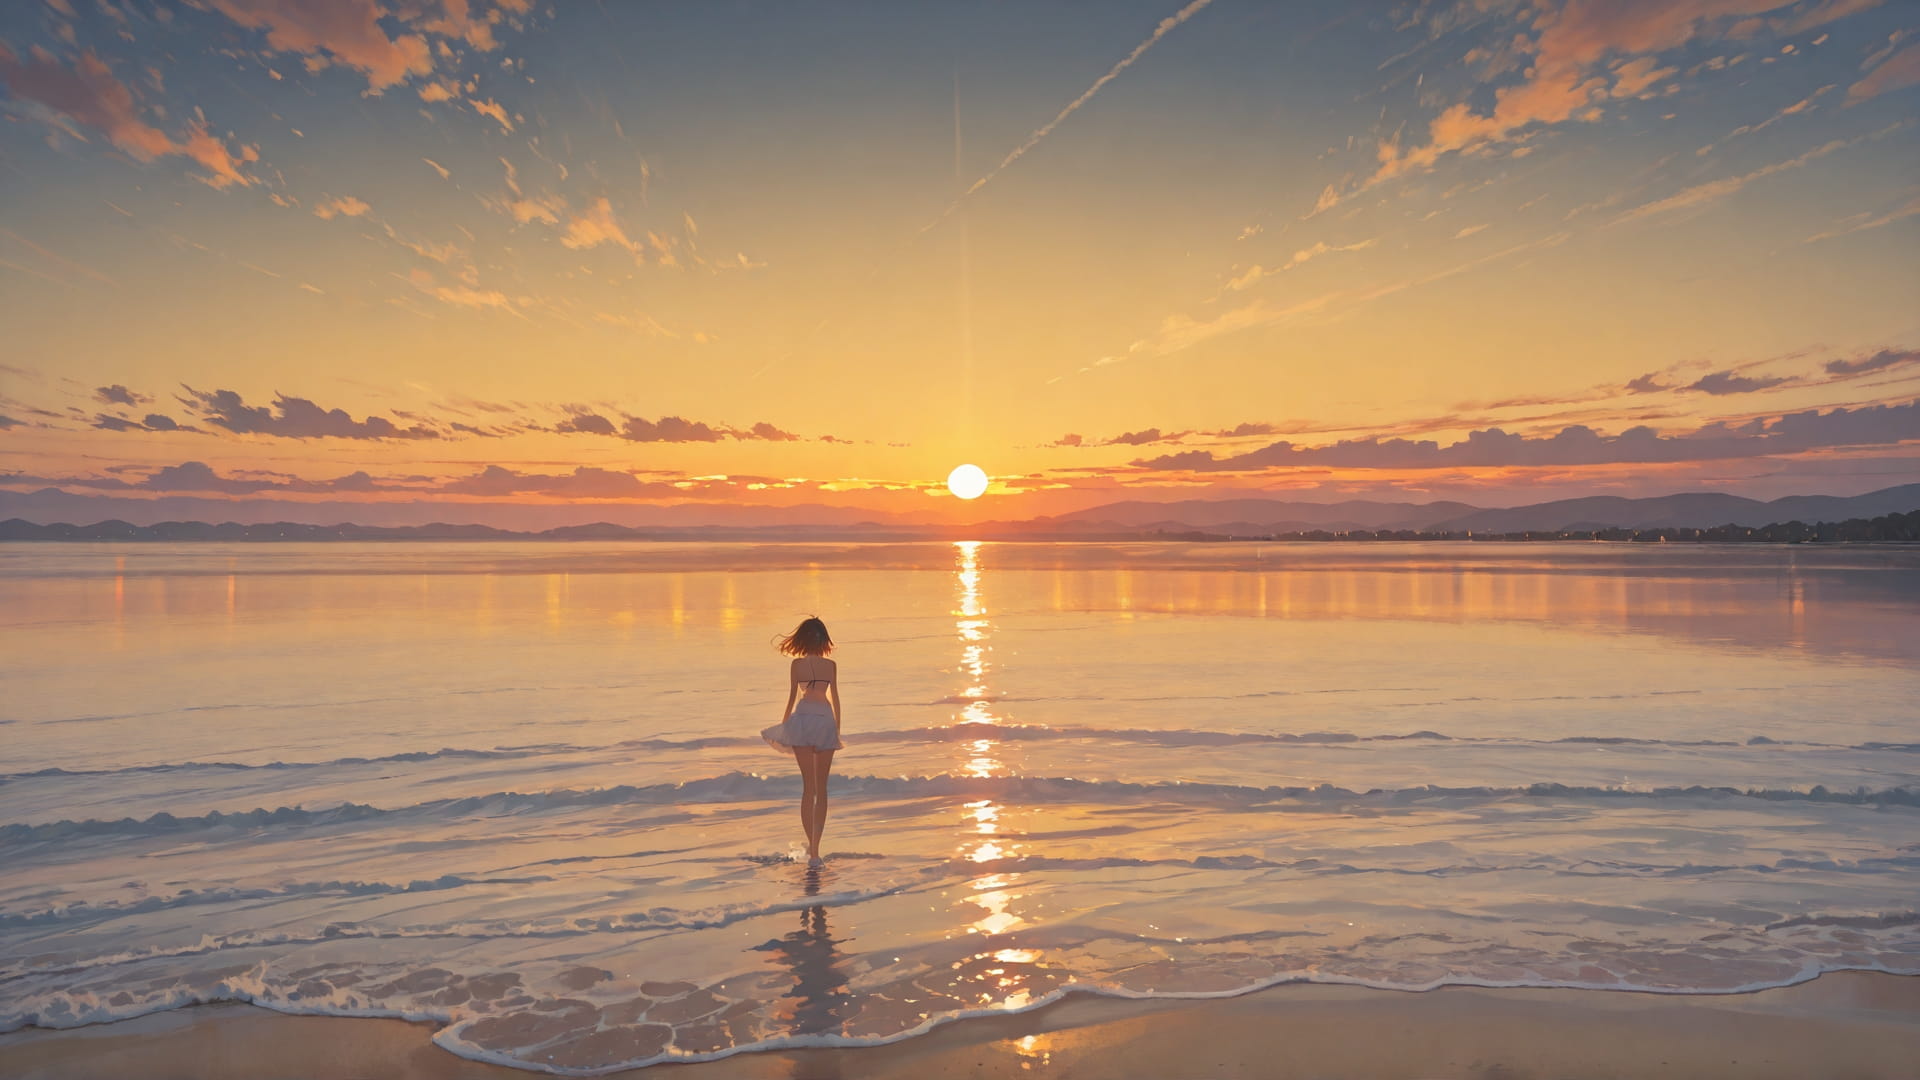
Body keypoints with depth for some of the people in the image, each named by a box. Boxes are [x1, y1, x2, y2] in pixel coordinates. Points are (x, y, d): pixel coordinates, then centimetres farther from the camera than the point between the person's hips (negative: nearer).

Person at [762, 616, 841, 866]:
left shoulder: (797, 664, -2)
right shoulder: (831, 665, 2)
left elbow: (792, 698, 1)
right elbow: (835, 699, 5)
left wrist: (783, 724, 13)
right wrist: (838, 729, 15)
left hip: (803, 719, -1)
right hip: (826, 720, 1)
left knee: (808, 785, 8)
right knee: (821, 787, 9)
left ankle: (812, 848, 1)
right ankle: (814, 849, 3)